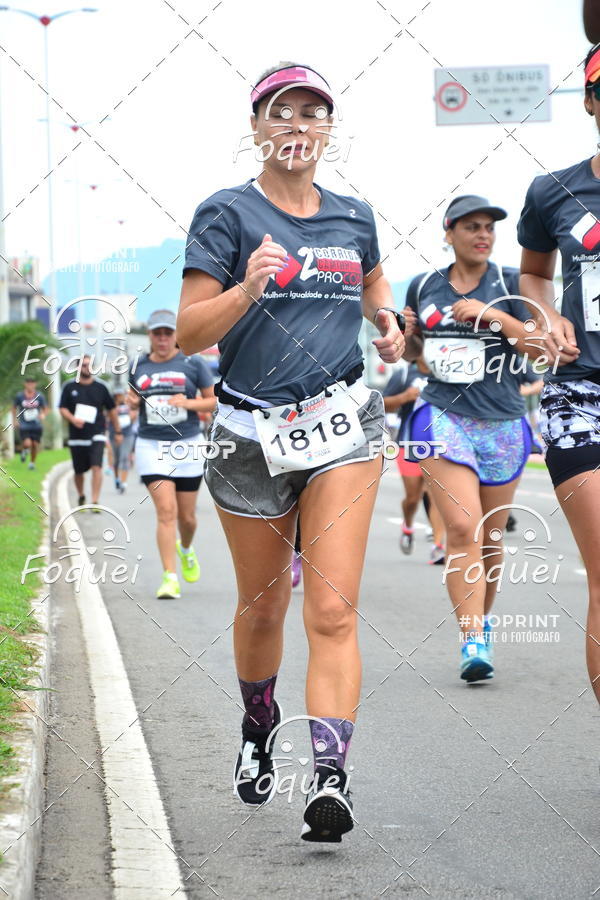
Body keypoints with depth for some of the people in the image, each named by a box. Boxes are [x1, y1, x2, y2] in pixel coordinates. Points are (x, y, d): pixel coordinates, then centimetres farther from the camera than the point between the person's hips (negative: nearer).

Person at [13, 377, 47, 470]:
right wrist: (14, 420, 7)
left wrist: (43, 415, -15)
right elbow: (14, 407, 13)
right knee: (27, 444, -19)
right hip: (24, 426, -1)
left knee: (35, 444, 2)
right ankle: (24, 450, 18)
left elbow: (45, 409, 6)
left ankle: (32, 462, 27)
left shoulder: (40, 396, -2)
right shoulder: (20, 396, -3)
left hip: (37, 425, 1)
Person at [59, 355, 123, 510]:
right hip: (77, 436, 1)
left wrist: (117, 431, 14)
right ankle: (81, 496, 35)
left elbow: (111, 410, 14)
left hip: (96, 435, -1)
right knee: (79, 471, 10)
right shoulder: (70, 387, 5)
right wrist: (73, 419, -18)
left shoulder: (100, 388, 6)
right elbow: (62, 409, 2)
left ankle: (95, 502, -20)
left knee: (96, 467, -18)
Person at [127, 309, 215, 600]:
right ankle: (170, 578, -13)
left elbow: (213, 401, 3)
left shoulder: (193, 364, 0)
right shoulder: (138, 367, 7)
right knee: (166, 511, -13)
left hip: (188, 445, 0)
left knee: (186, 516, 8)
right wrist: (132, 401, -4)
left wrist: (188, 403, -15)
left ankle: (186, 549, 43)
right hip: (151, 446, 0)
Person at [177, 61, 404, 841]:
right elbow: (189, 333, -9)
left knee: (333, 610, -12)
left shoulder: (353, 216, 9)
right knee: (263, 605, 14)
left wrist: (388, 319, 9)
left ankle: (331, 778, -18)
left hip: (342, 425, 1)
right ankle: (258, 732, 42)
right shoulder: (227, 214, -3)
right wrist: (247, 289, -26)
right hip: (252, 433, -1)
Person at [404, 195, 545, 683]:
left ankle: (483, 617, 34)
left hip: (503, 423, 1)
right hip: (444, 416, 0)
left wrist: (494, 316, -16)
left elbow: (543, 347, -6)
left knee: (491, 535, 10)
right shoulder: (423, 287, 8)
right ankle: (473, 641, -20)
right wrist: (403, 341, 1)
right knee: (462, 527, -17)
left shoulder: (510, 283, 1)